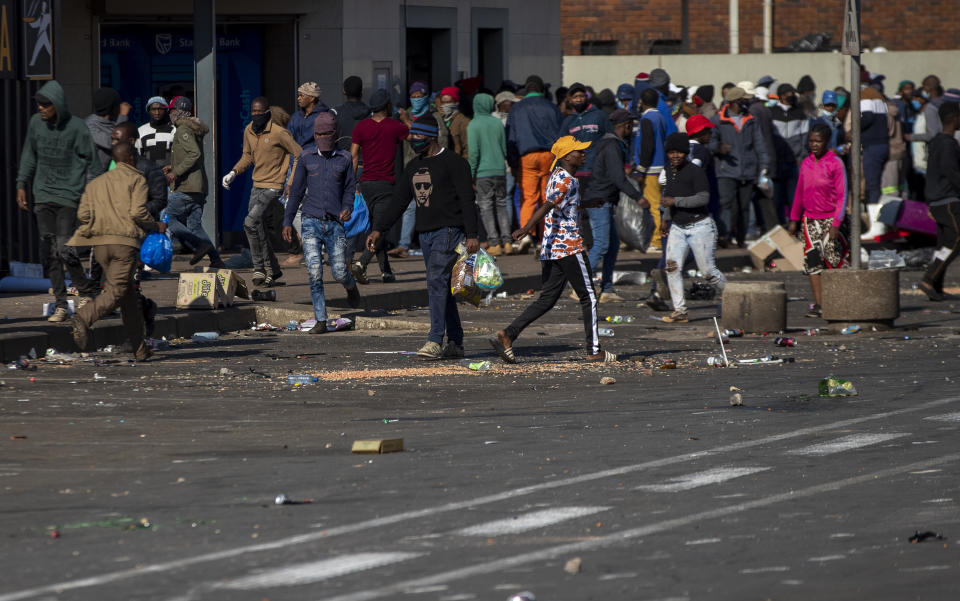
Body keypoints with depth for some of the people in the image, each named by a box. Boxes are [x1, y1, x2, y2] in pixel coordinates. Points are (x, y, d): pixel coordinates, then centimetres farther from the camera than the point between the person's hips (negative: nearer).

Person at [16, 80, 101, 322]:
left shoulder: (76, 127, -9)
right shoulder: (36, 123, 4)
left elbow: (91, 161, -2)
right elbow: (29, 155, 17)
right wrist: (22, 184, 13)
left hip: (69, 195, -5)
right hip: (43, 196, 5)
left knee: (64, 248, -13)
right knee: (48, 252, 0)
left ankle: (85, 291, 10)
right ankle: (60, 304, 7)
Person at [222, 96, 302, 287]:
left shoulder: (279, 133, -16)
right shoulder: (249, 131, 6)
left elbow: (298, 154, -10)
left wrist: (291, 182, -15)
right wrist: (233, 173, 7)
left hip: (273, 186, -8)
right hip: (257, 185, 8)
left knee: (251, 223, -20)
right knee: (257, 229, 9)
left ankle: (259, 268, -9)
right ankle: (272, 271, 21)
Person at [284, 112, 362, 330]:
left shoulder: (344, 159, 6)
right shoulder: (306, 158, 6)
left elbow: (349, 188, 12)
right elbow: (296, 191, 12)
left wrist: (347, 208, -9)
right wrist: (288, 221, 10)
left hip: (335, 224, 0)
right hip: (311, 222, 0)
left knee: (339, 273, -2)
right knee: (314, 272, -11)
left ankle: (351, 286, 36)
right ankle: (320, 321, -5)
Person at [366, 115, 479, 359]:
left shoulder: (453, 162, -5)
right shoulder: (414, 167, 18)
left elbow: (467, 199, -9)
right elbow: (398, 202, 20)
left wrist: (472, 235, -17)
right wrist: (379, 229, 11)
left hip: (448, 230, -8)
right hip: (425, 232, 8)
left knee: (437, 282, -19)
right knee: (440, 287, 7)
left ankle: (435, 341, -23)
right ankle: (455, 343, 11)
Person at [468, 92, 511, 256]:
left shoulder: (473, 125, -8)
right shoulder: (498, 123, 5)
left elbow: (473, 151, -12)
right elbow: (504, 148, 11)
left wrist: (471, 174, -6)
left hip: (483, 173, -4)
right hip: (500, 170, 4)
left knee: (486, 208, 0)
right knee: (501, 205, 12)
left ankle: (494, 244, -5)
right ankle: (507, 242, 6)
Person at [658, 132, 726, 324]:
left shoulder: (695, 171, -15)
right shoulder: (670, 170, 9)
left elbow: (703, 198, -25)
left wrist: (675, 201, -26)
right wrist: (666, 218, 26)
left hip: (700, 227, -6)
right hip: (677, 228, 6)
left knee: (708, 271, -2)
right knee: (672, 267, -11)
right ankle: (680, 311, -11)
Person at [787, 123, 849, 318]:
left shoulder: (835, 163, -7)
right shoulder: (806, 163, 8)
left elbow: (842, 195, -9)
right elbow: (799, 193, 17)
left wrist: (836, 223, -15)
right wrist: (794, 219, 16)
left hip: (829, 219, -4)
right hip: (810, 219, 4)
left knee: (833, 258, -2)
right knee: (813, 260, -4)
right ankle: (818, 304, -6)